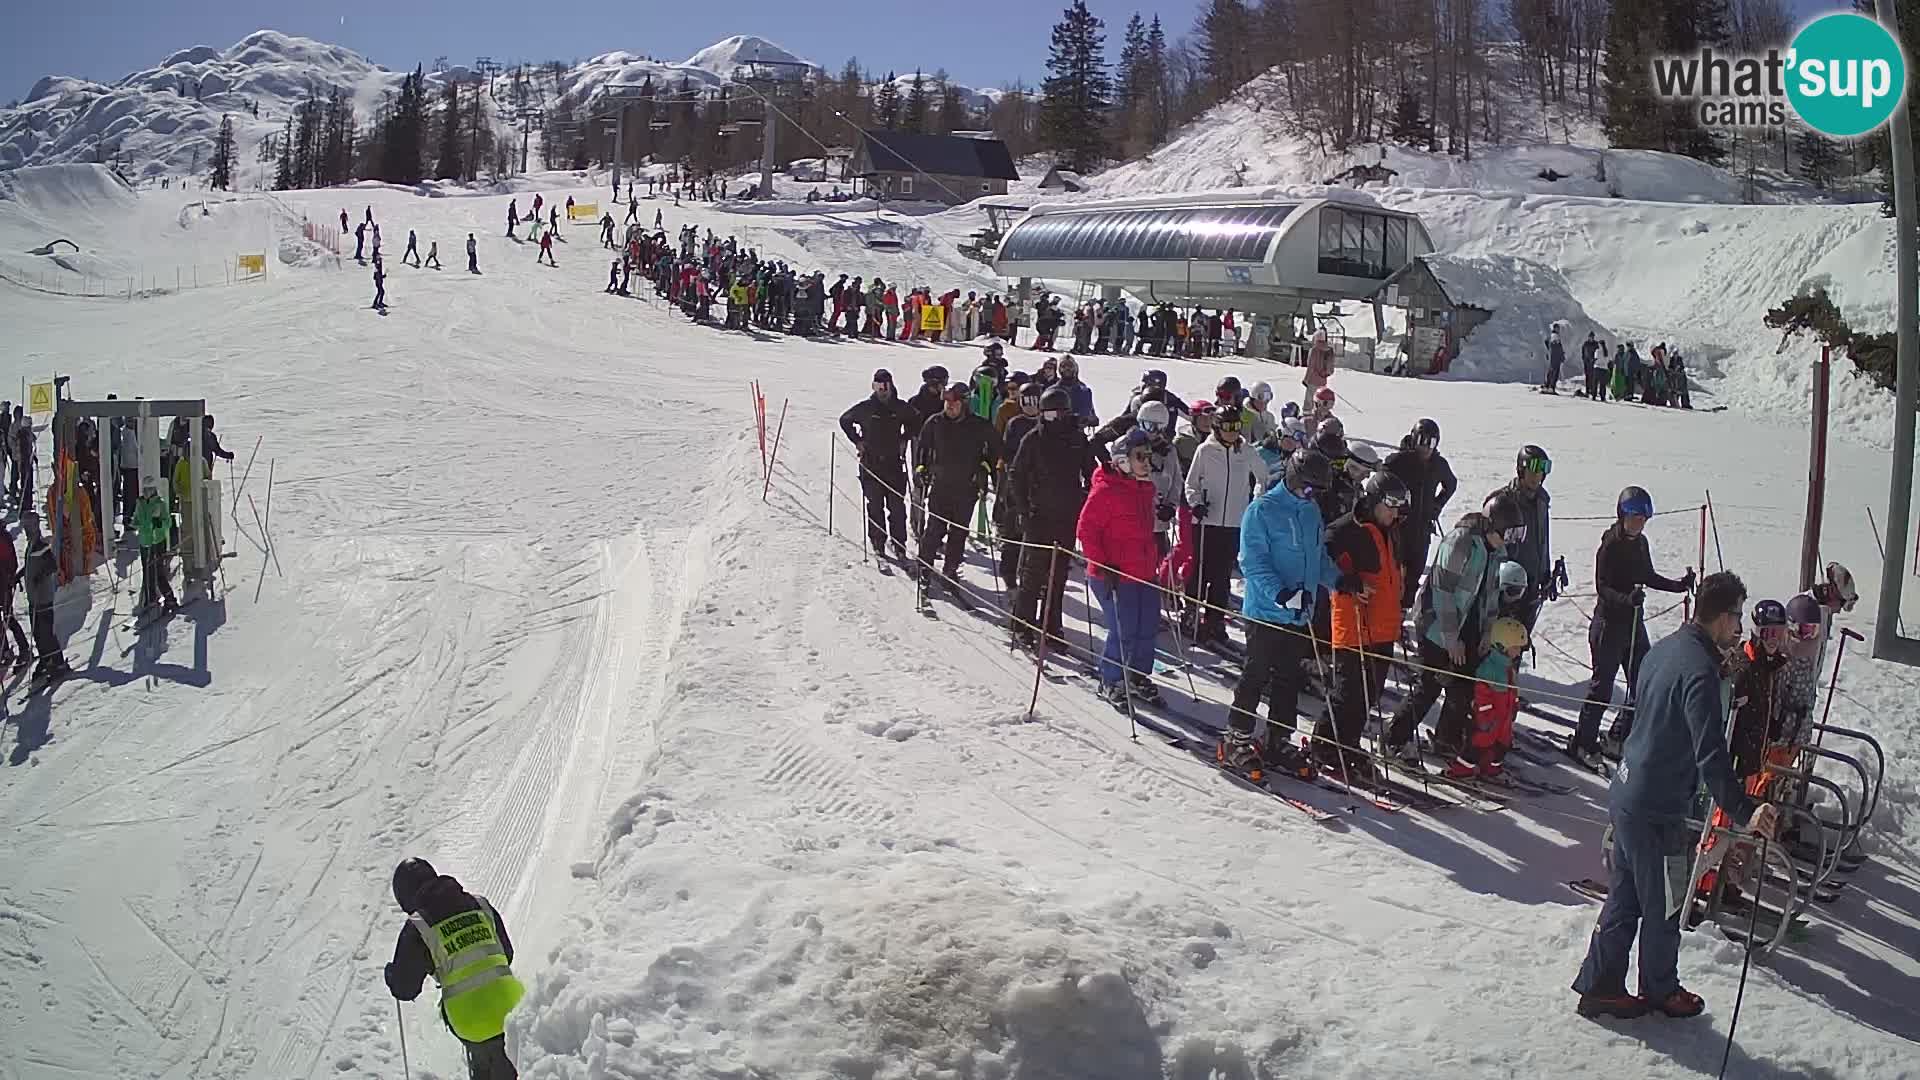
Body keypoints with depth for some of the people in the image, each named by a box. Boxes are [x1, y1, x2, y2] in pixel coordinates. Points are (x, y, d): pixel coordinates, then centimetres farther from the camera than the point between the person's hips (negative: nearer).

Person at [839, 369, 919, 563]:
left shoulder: (901, 408, 3)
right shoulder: (865, 408, -2)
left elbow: (915, 423, 22)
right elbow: (844, 420, 13)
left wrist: (904, 440, 10)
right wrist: (858, 441, 5)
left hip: (894, 462, 1)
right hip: (870, 464, -1)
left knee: (897, 506, -1)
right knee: (875, 506, 2)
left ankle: (899, 545, 4)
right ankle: (878, 543, 12)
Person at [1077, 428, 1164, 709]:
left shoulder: (1146, 488, 12)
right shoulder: (1106, 490, -14)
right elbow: (1086, 530, -14)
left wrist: (1155, 559, 22)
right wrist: (1102, 566, -17)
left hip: (1144, 573, 8)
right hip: (1115, 575, -8)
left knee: (1148, 628, 12)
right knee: (1123, 633, -6)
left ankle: (1138, 676, 30)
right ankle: (1111, 683, 13)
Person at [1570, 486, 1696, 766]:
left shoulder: (1640, 543, 7)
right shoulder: (1610, 545, -15)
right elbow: (1602, 587, -20)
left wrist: (1679, 586, 10)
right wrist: (1627, 599, -35)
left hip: (1634, 622, 8)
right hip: (1609, 622, -8)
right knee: (1602, 686, -1)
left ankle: (1619, 735, 28)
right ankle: (1583, 743, 11)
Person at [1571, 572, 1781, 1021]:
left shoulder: (1665, 648, 5)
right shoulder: (1699, 670, -23)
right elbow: (1710, 755, -30)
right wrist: (1743, 811, -35)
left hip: (1627, 793, 9)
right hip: (1657, 811, -9)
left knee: (1624, 899, 18)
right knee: (1665, 906, 12)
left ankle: (1600, 985, 26)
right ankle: (1660, 989, 30)